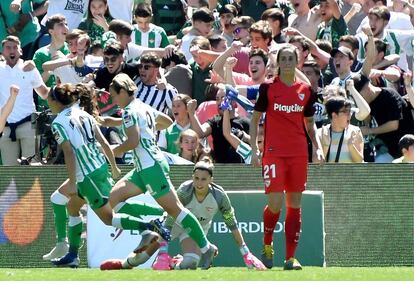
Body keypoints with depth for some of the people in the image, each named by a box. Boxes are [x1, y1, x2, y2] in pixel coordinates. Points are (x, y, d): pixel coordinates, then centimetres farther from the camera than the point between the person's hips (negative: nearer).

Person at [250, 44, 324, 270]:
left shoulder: (305, 90, 10)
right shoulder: (268, 88, 2)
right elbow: (255, 119, 6)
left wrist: (317, 147, 4)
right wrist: (254, 148, -3)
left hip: (299, 154, 3)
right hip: (274, 152, -3)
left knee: (295, 204, 1)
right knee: (275, 203, -13)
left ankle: (291, 257, 3)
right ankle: (267, 244, 14)